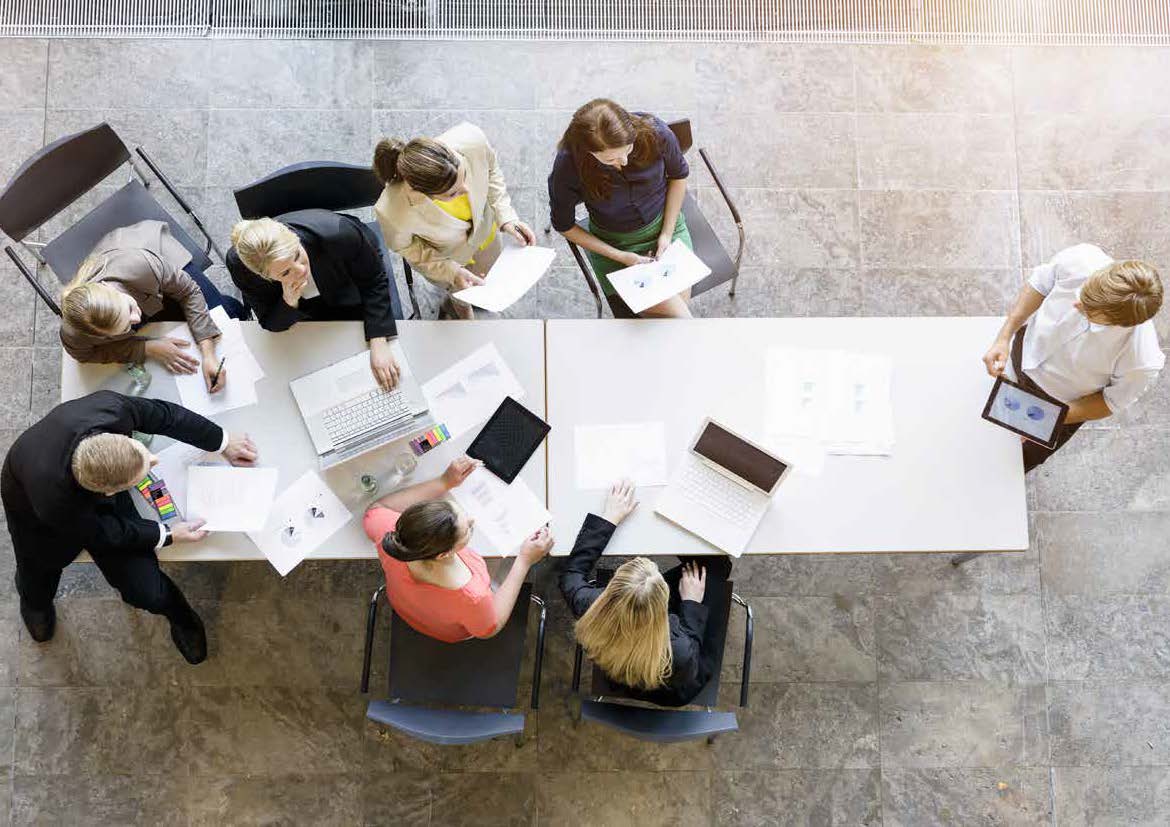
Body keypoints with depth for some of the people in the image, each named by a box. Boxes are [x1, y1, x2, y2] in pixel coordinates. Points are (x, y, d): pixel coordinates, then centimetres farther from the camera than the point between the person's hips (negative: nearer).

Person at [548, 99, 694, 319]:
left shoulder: (654, 133, -24)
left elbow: (678, 175, -1)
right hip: (613, 243, -3)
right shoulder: (567, 168, -28)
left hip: (665, 226, 3)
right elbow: (564, 226, -10)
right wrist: (620, 256, -15)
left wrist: (667, 233, -7)